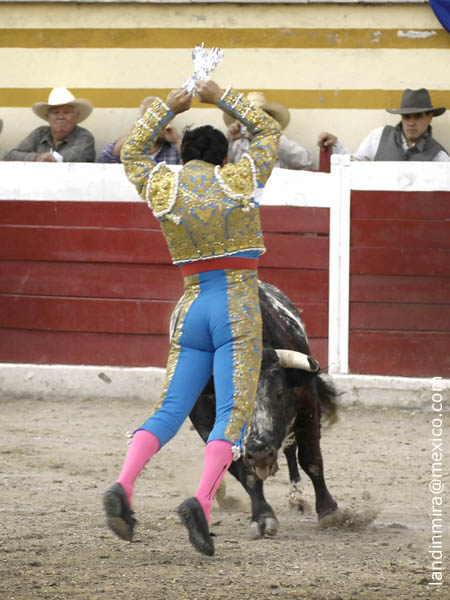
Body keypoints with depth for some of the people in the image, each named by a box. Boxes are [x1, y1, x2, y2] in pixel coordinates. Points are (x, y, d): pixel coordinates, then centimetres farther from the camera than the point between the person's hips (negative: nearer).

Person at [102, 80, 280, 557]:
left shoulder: (162, 187, 5)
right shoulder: (240, 180, 0)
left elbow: (131, 155, 27)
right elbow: (268, 131, 18)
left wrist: (166, 109, 32)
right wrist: (221, 97, 24)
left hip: (191, 308, 3)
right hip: (239, 308, -3)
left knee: (169, 410, 6)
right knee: (232, 413, -9)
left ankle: (123, 486, -16)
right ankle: (202, 500, -30)